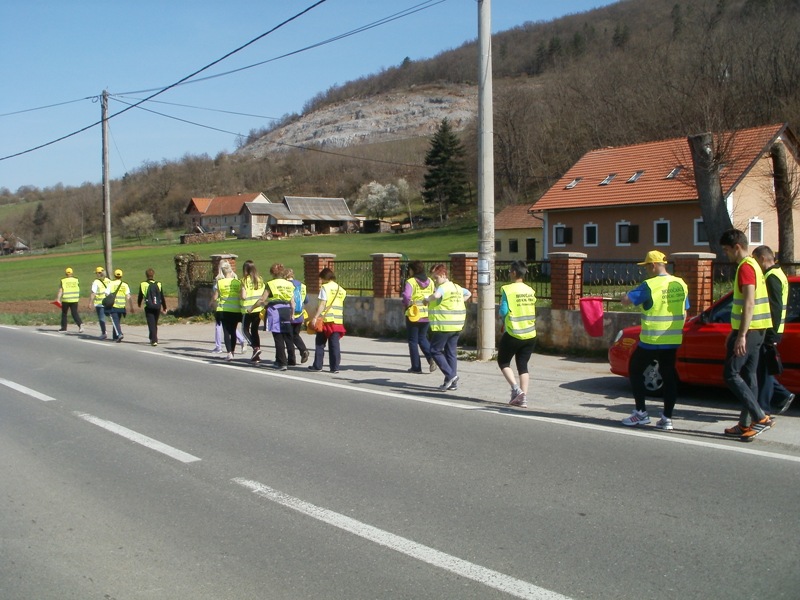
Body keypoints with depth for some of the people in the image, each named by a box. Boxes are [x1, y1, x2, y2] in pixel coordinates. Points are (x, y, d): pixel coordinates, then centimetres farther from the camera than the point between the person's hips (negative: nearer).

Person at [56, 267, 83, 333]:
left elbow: (60, 291, -10)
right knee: (75, 313, 2)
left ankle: (64, 327, 23)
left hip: (66, 300, -2)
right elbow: (78, 290, 11)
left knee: (64, 313, 15)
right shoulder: (76, 280, 5)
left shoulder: (63, 281, -4)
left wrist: (58, 299, -12)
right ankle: (80, 324, -21)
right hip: (75, 299, 2)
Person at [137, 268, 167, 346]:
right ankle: (153, 338, 29)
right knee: (155, 323, 17)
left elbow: (140, 296, 9)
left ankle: (154, 340, -18)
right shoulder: (158, 284, 5)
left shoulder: (143, 284, -1)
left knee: (151, 324, -5)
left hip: (148, 307, -3)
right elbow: (162, 297, 8)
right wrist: (164, 307, 16)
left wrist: (139, 304, 30)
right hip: (157, 307, 3)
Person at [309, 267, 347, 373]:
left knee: (320, 343, 8)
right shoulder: (340, 289, 13)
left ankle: (317, 365, 11)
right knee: (335, 344, 4)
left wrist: (315, 317, -16)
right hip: (338, 320, 4)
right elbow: (340, 304, 12)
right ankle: (335, 367, 1)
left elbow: (322, 304, -14)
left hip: (325, 319, -4)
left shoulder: (325, 287, -5)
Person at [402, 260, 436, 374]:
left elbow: (406, 296, -25)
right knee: (422, 338, 19)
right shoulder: (430, 282, 5)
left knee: (413, 341, 8)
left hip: (413, 315, -5)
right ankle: (431, 358, -4)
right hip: (427, 314, 5)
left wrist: (406, 304, -7)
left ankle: (416, 367, 9)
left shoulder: (410, 282, -12)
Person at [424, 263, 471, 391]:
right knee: (451, 352, 12)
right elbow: (468, 293, 34)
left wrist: (427, 299, -17)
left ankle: (450, 375, -7)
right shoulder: (457, 287, 15)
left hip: (444, 326, -9)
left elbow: (436, 295, -35)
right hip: (457, 326, 9)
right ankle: (452, 382, 14)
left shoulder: (443, 287, -13)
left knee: (435, 350, 2)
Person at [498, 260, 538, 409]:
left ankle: (516, 388, -4)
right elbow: (532, 311, 11)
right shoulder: (530, 291, 6)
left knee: (503, 362, 13)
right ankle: (523, 397, 4)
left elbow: (503, 312, -13)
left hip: (513, 334, -5)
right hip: (530, 335, 5)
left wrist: (504, 321, 7)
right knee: (523, 365, 11)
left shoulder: (508, 289, -11)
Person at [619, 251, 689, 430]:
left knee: (635, 371, 10)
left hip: (651, 341, -6)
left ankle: (641, 413, 11)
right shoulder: (680, 284, 5)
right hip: (673, 341, 6)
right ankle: (667, 418, 9)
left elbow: (625, 300, -17)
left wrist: (624, 296, 5)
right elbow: (684, 313, 12)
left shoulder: (649, 285, -15)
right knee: (669, 376, 10)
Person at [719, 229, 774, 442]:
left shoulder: (745, 267, -14)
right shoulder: (752, 265, 18)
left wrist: (741, 335, -26)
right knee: (747, 376, 11)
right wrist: (734, 333, 25)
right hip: (756, 330, 10)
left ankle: (760, 418, -9)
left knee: (731, 374, -7)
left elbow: (749, 303, -23)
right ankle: (746, 424, 15)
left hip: (748, 331, -10)